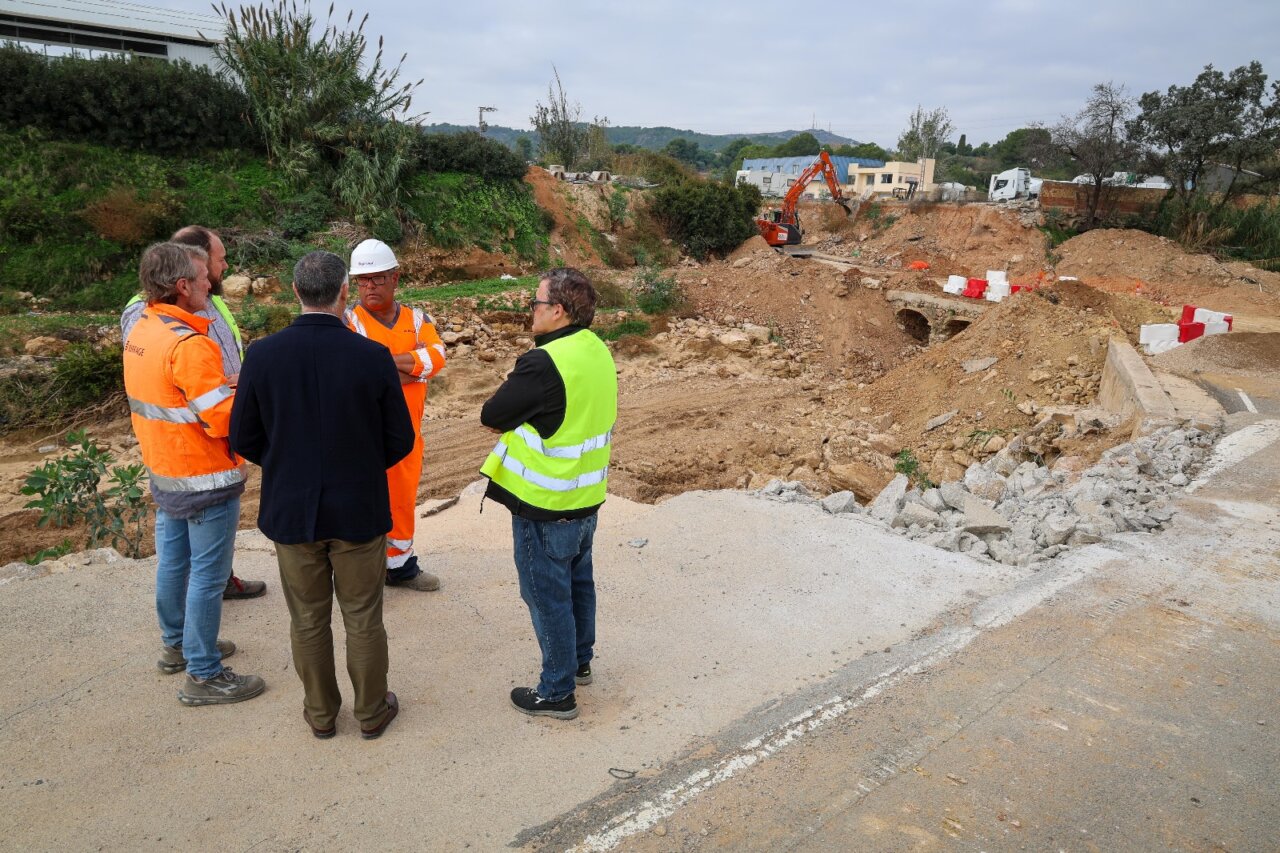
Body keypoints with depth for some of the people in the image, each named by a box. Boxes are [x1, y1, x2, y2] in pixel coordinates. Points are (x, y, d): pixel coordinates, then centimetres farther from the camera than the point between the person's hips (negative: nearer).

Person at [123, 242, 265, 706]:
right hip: (205, 480, -9)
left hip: (164, 472, 9)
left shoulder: (140, 332, 5)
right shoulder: (189, 344, -25)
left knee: (173, 561, 21)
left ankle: (176, 645, 38)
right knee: (208, 575, 1)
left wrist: (228, 386, 7)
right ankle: (203, 676, 11)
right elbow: (224, 419, -26)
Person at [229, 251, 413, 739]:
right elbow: (400, 442, -8)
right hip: (359, 510, -1)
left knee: (308, 620, 18)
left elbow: (244, 440, -3)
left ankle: (321, 713, 34)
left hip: (292, 510, 2)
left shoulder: (264, 355, -11)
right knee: (363, 620, 14)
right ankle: (372, 712, 30)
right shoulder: (373, 357, -15)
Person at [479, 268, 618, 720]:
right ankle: (580, 661, 42)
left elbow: (491, 416, -17)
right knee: (579, 581, 23)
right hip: (586, 497, 8)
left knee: (548, 596, 7)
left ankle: (557, 692, 21)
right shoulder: (598, 351, 1)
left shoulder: (543, 364, -27)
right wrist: (521, 423, -1)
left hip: (545, 508, -8)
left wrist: (512, 421, 1)